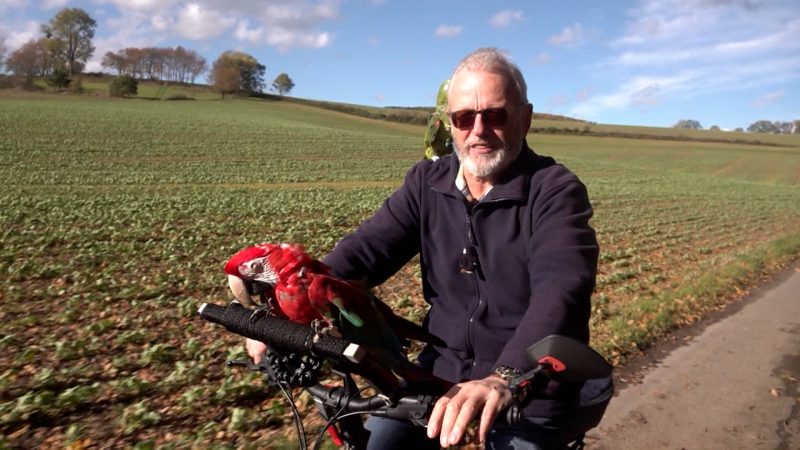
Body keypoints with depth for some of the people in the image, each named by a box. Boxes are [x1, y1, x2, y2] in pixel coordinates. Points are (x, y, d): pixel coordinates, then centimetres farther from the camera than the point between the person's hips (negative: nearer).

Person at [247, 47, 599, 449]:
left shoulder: (556, 190, -13)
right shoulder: (427, 182, 1)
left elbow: (560, 288, -30)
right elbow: (367, 247, -11)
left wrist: (503, 378, -47)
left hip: (529, 389, -3)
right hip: (444, 370, 3)